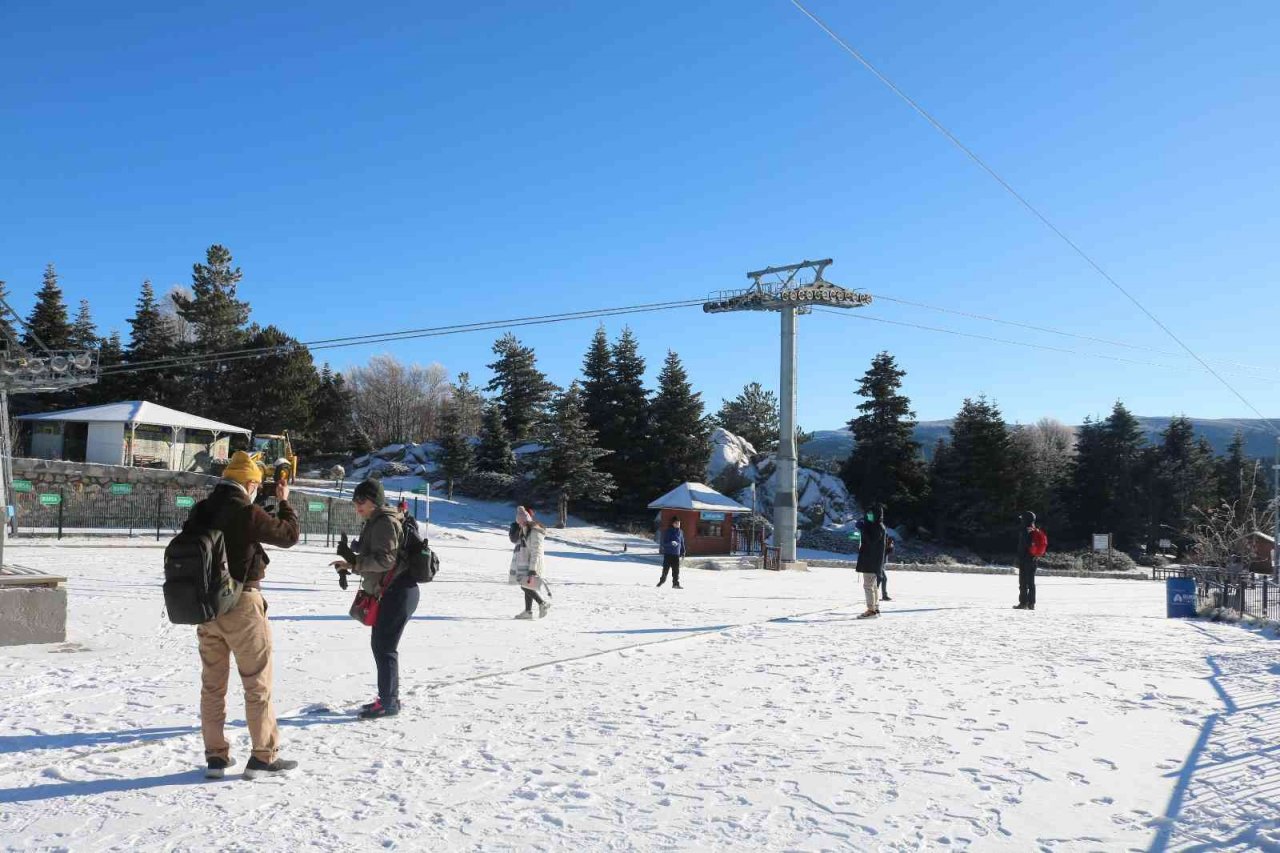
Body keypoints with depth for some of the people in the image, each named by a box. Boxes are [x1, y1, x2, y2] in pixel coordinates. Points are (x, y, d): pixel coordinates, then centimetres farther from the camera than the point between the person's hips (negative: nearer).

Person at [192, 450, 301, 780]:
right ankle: (264, 756, 9)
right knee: (257, 684, 4)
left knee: (212, 684, 13)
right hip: (241, 604, -6)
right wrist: (284, 502, 6)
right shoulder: (246, 512, -16)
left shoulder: (200, 511, 5)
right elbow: (289, 535, -6)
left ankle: (215, 756, 19)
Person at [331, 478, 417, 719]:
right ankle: (388, 697, 24)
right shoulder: (376, 522, 18)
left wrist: (354, 561, -24)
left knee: (384, 646, -7)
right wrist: (351, 564, 11)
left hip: (398, 592, -11)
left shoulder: (385, 522, -14)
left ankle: (389, 702, 1)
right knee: (380, 644, 15)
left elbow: (386, 560, -21)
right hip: (388, 592, 11)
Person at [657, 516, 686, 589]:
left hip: (676, 554, 4)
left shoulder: (680, 532, 7)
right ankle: (662, 580, 24)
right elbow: (663, 543, -11)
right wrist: (671, 543, -28)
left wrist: (683, 552, 14)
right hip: (668, 554, -4)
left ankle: (675, 583, 11)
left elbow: (682, 543, 17)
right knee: (665, 569, 1)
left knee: (676, 570, 3)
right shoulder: (667, 532, -8)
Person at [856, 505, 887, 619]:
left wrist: (862, 529, -19)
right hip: (868, 560, 10)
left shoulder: (879, 527, -13)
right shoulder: (873, 526, 16)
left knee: (868, 585, -10)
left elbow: (871, 540, -22)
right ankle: (875, 609, 19)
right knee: (873, 586, 14)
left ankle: (871, 610, -10)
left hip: (872, 561, -10)